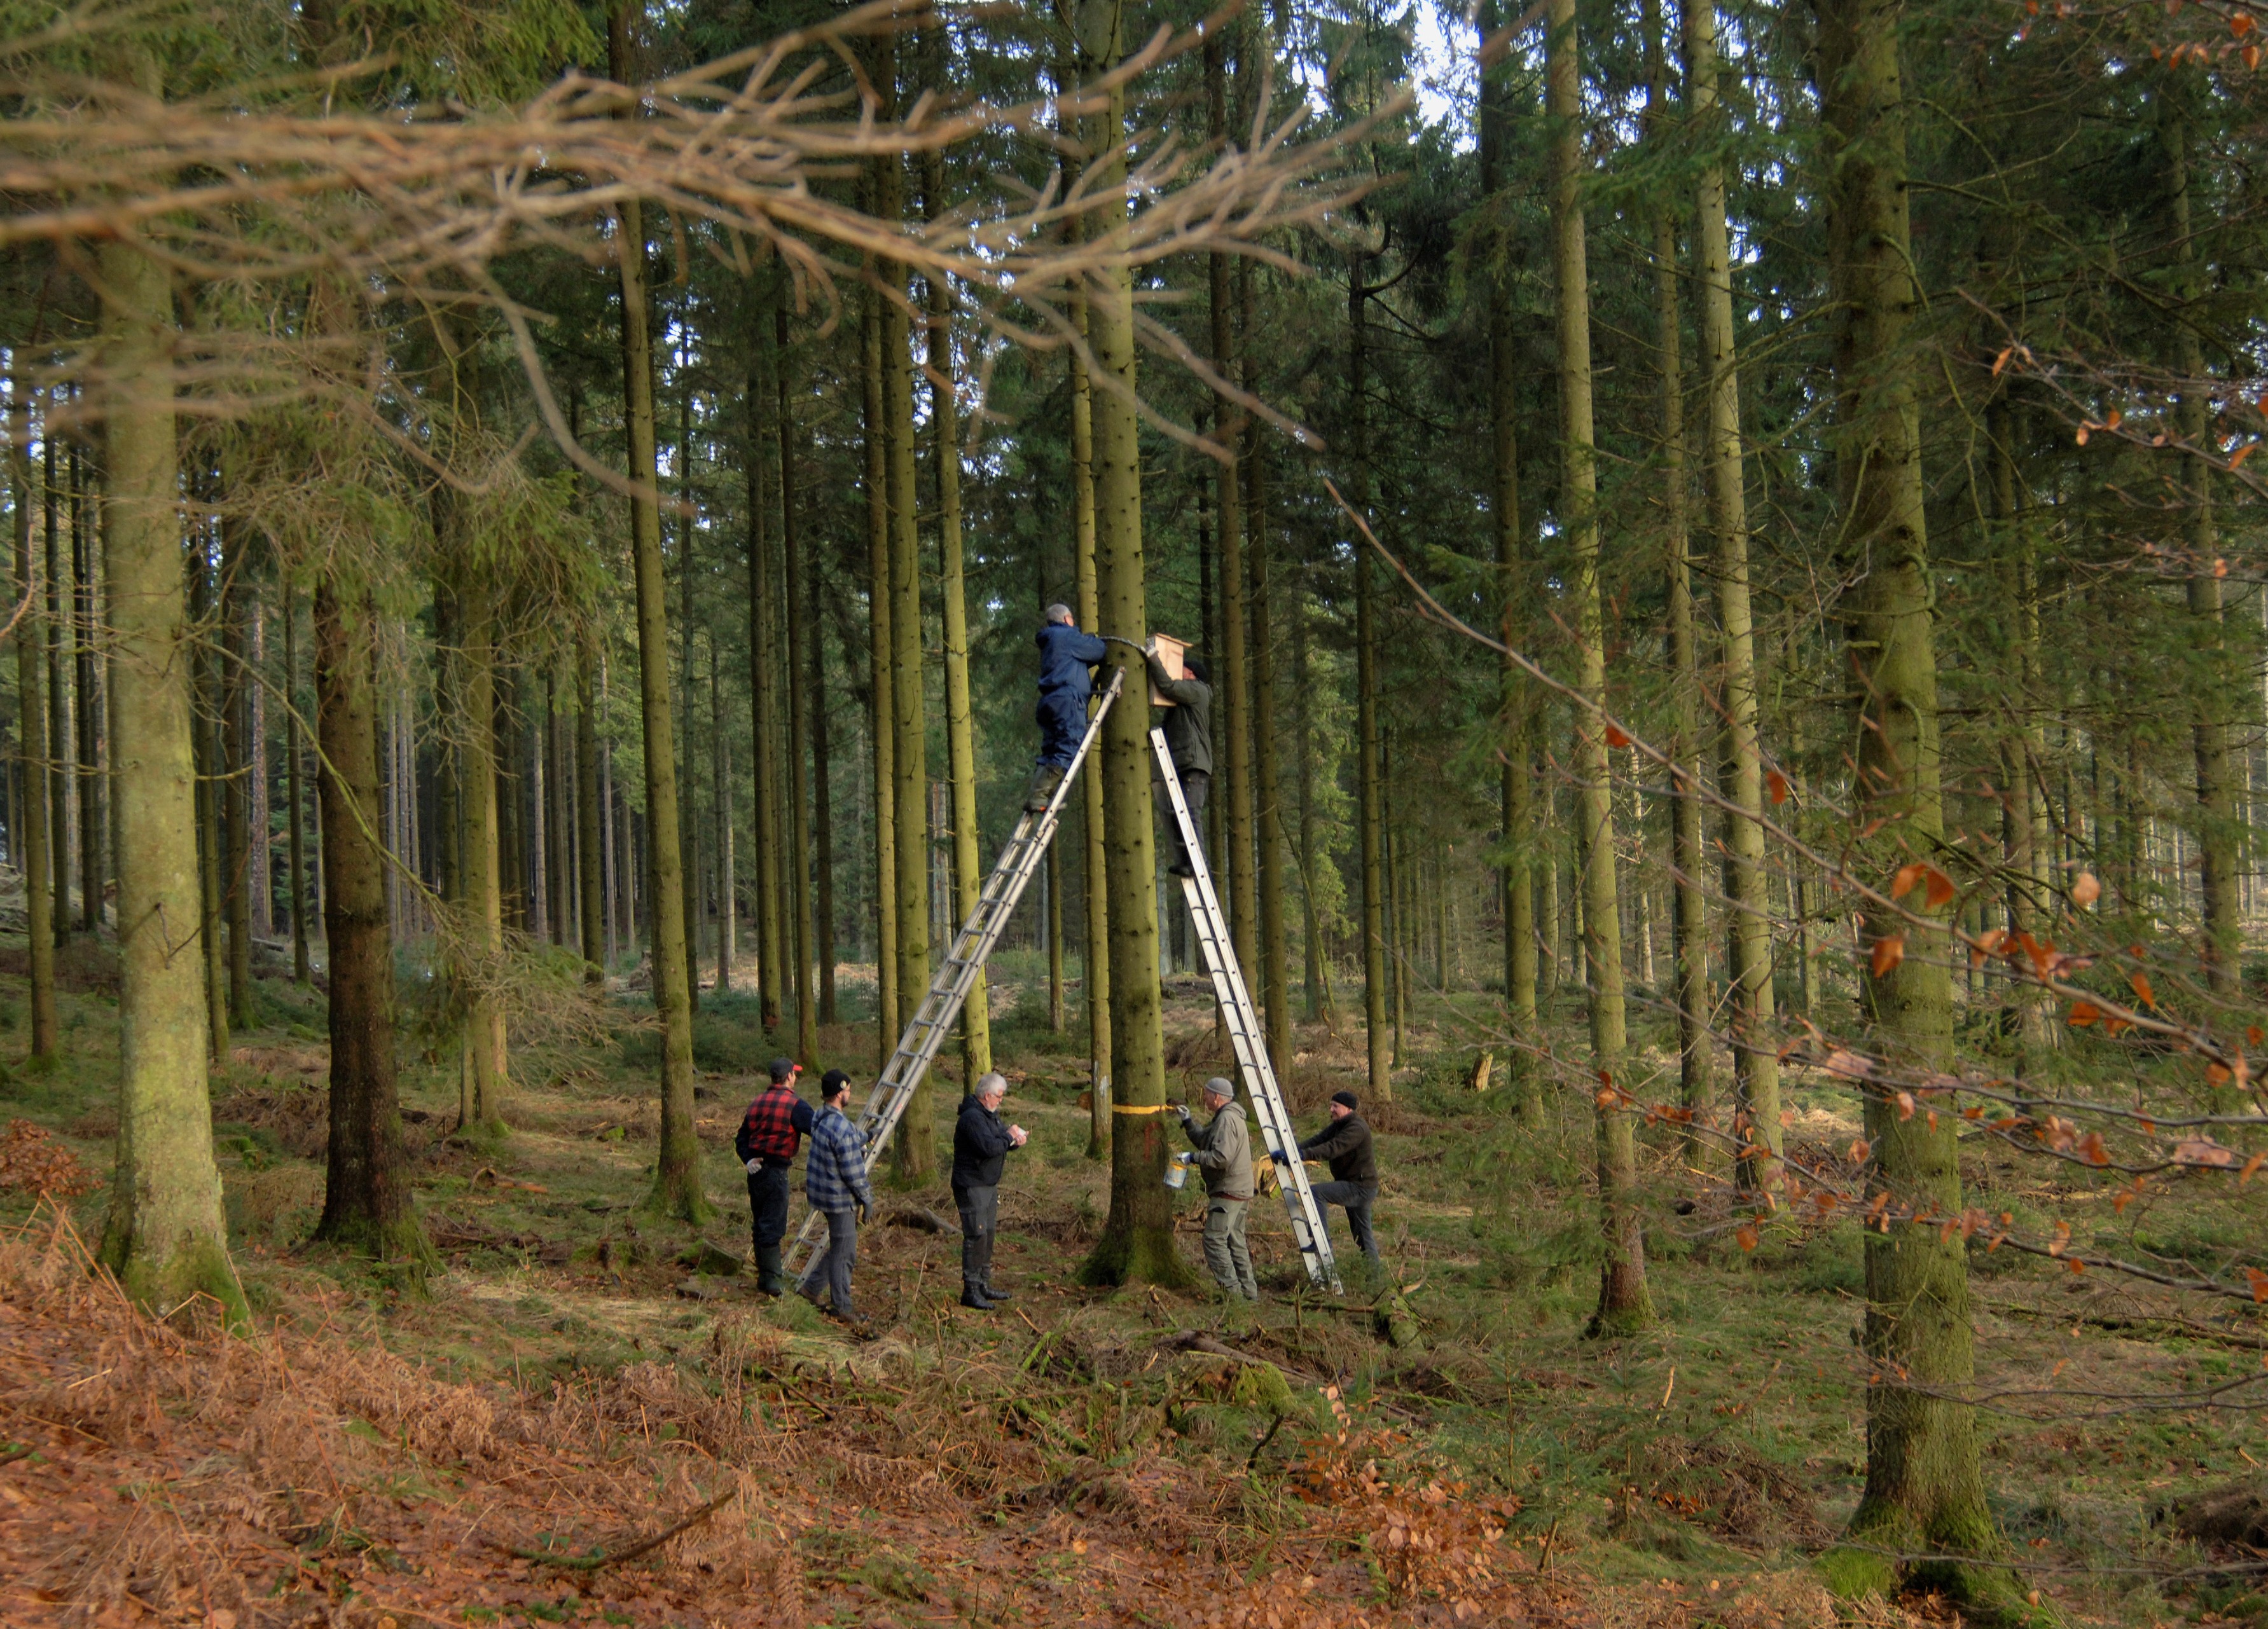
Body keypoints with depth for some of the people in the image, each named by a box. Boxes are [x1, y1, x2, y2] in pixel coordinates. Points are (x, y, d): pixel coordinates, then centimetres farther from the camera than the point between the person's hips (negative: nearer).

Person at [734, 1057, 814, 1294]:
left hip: (756, 1169, 8)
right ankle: (772, 1279, -4)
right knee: (773, 1226, -5)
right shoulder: (794, 1105, -11)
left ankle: (765, 1275, 21)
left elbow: (741, 1139, 13)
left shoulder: (757, 1103, 14)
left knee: (760, 1225, 14)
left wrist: (749, 1159, 0)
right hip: (775, 1171, -8)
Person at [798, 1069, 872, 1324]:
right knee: (844, 1251, 2)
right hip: (839, 1197, -9)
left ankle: (812, 1285, 27)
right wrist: (866, 1198, -9)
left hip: (822, 1192, 9)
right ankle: (842, 1307, 10)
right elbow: (852, 1171, -20)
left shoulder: (820, 1118, 4)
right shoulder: (841, 1128, -25)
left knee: (839, 1246, 22)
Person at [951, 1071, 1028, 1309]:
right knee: (976, 1236, -12)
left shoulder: (990, 1115, 15)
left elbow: (1000, 1142, 21)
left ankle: (984, 1285, 25)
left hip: (989, 1185, 11)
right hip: (972, 1187, -11)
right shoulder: (972, 1118, -20)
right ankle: (970, 1291, -10)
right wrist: (1009, 1137, -15)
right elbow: (988, 1147, -30)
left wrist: (1015, 1138, -2)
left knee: (988, 1234, 16)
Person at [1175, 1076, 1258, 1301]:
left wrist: (1193, 1158, -18)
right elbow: (1204, 1140, 27)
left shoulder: (1227, 1119, -17)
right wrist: (1188, 1122, 20)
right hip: (1238, 1191, 11)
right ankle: (1249, 1292, 17)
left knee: (1215, 1240, -10)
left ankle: (1232, 1290, -12)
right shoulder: (1225, 1117, 18)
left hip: (1228, 1192, -11)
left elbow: (1221, 1157, -26)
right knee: (1235, 1242, 14)